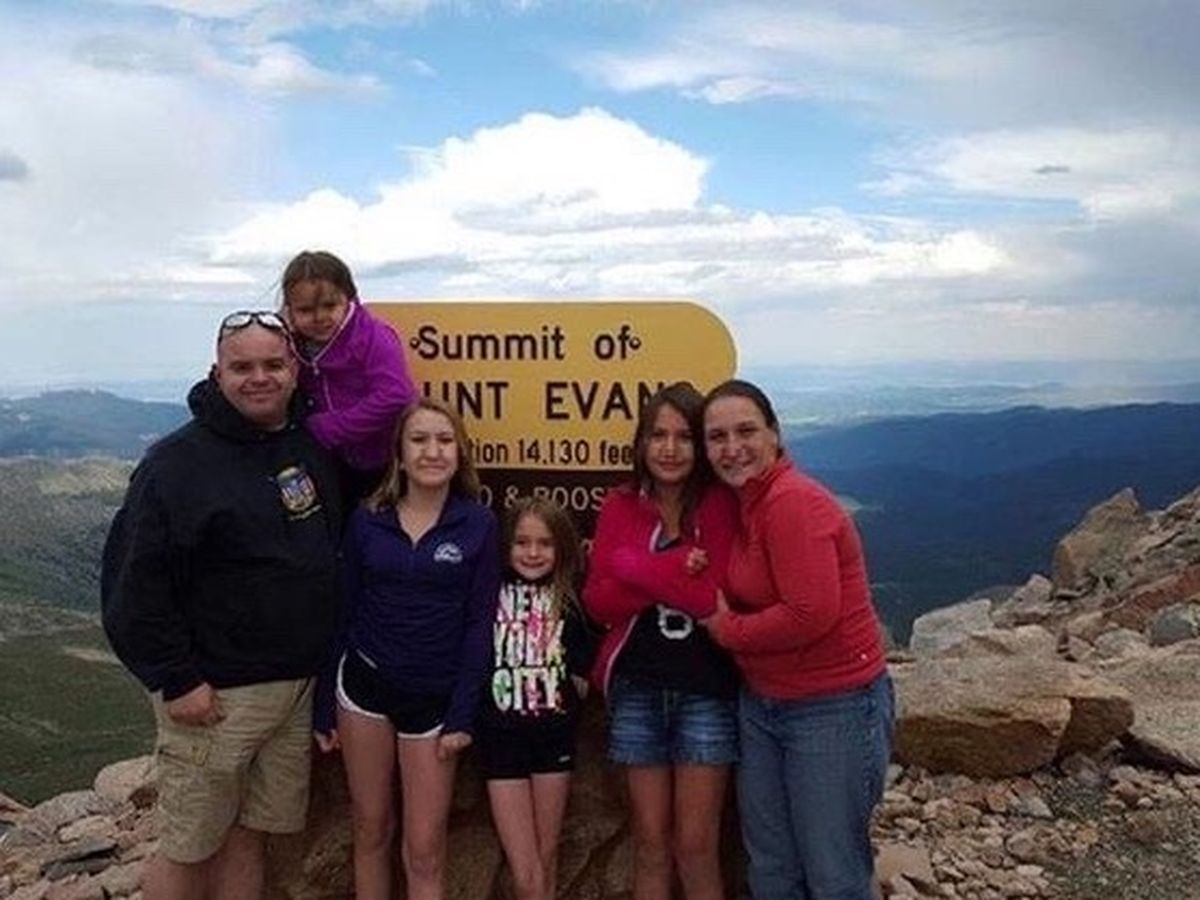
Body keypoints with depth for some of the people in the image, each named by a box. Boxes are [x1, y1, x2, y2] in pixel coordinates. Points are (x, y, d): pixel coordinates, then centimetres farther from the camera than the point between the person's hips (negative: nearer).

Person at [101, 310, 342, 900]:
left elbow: (329, 554, 21)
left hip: (296, 688, 6)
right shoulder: (179, 463, -13)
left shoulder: (311, 449, 7)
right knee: (186, 847, 6)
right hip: (213, 693, -6)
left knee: (248, 835, 16)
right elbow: (135, 584, -16)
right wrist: (176, 680, -16)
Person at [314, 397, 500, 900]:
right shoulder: (366, 520, 0)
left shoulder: (478, 525, -5)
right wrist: (324, 705, 6)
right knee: (371, 829, 13)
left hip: (433, 698, -2)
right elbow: (342, 612, 5)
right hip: (364, 685, 2)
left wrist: (462, 715, -8)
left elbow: (479, 624, -4)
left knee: (424, 848, 3)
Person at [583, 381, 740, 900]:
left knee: (695, 845, 4)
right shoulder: (620, 505, 3)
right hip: (636, 687, 3)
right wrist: (673, 574, -16)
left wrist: (634, 567, -13)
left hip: (705, 689, -2)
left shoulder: (720, 505, -5)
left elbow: (713, 598, -17)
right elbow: (598, 603, -3)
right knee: (650, 842, 12)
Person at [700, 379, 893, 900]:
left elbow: (810, 615, -26)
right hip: (761, 704, 8)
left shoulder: (793, 503, -20)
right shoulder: (745, 502, 6)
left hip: (834, 707, -8)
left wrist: (726, 629, -13)